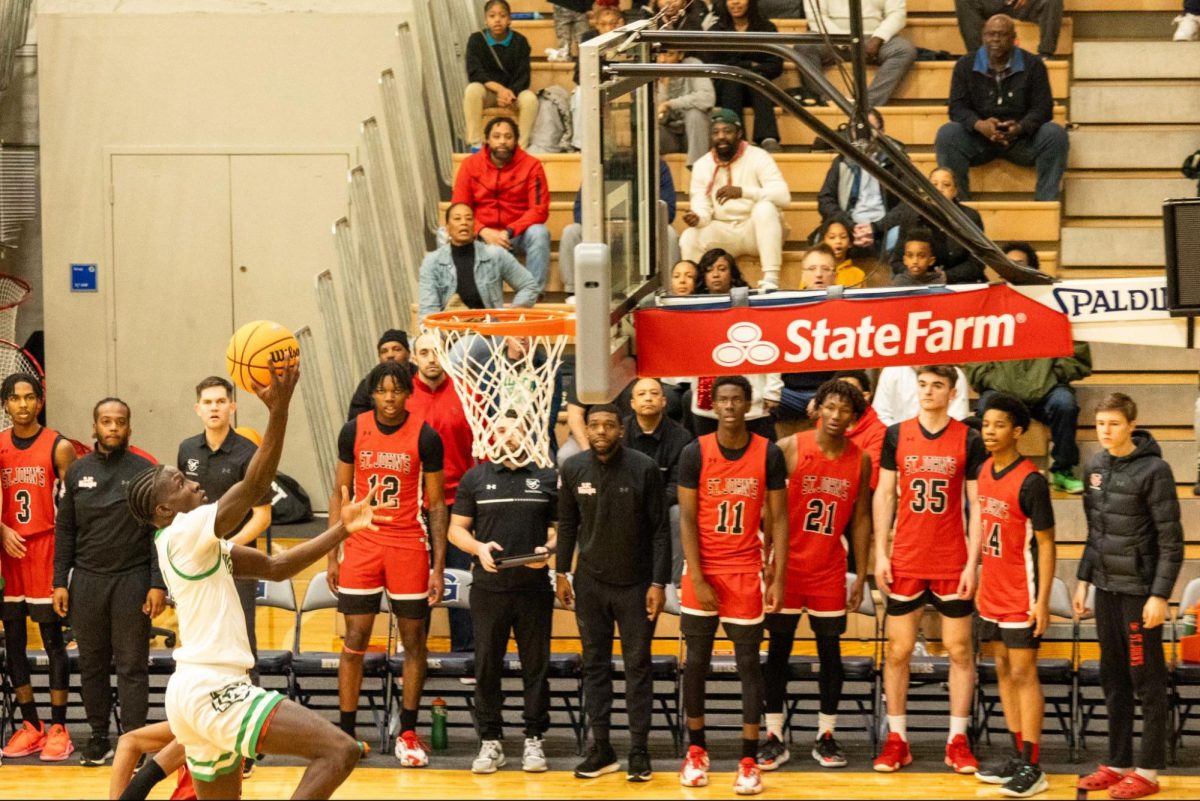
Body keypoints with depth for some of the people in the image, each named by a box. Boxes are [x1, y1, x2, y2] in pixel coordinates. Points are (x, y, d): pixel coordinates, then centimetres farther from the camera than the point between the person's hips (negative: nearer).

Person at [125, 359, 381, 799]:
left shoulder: (203, 544, 20)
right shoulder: (185, 532, -8)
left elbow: (275, 567, 18)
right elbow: (256, 485, -18)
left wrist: (341, 530, 12)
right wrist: (278, 409, -22)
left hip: (197, 691, 11)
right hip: (212, 690, -11)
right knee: (340, 750, -18)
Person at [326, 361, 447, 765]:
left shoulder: (426, 437, -6)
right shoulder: (354, 431, 0)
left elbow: (437, 504, -2)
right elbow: (340, 494, 8)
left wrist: (439, 566, -6)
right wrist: (332, 555, 2)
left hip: (409, 545, -1)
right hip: (362, 543, 1)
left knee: (413, 640, 5)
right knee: (355, 641, 0)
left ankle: (408, 734, 14)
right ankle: (345, 735, 6)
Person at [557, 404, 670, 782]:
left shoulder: (644, 468, -11)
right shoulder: (574, 468, -2)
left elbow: (661, 530, -8)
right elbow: (567, 524, 8)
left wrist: (659, 583, -10)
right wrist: (562, 573, 5)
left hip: (636, 584, -3)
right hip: (590, 583, 3)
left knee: (638, 665, 3)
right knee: (595, 664, 7)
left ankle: (639, 750, 9)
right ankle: (601, 747, 14)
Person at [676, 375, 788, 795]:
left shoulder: (769, 454, -3)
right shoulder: (695, 453, -4)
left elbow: (778, 518, 0)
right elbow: (687, 518, -5)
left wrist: (778, 577, -7)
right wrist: (698, 578, -12)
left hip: (746, 571, 0)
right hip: (703, 571, 0)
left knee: (749, 664, 1)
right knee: (696, 662, 7)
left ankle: (749, 761, 2)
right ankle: (696, 750, 20)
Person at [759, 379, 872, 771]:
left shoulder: (860, 460, 1)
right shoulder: (789, 448, -8)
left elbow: (861, 517, 7)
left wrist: (861, 573, 4)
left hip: (830, 569, 2)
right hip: (788, 564, -2)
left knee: (830, 650, 6)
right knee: (778, 650, 3)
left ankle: (826, 736, 14)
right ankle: (775, 737, 8)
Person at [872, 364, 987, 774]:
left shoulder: (969, 440, -2)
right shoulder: (896, 435, 2)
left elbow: (977, 505, -1)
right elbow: (884, 495, 6)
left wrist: (973, 561, -7)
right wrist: (880, 553, -1)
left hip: (953, 563, -1)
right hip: (905, 562, 1)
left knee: (960, 649, 3)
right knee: (898, 650, 4)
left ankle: (958, 740, 9)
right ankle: (896, 740, 11)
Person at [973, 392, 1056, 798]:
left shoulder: (1031, 480, -17)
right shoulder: (984, 471, 6)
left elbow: (1046, 544, -14)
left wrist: (1042, 600, -17)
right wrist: (979, 580, 16)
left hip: (1021, 596, -8)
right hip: (992, 593, 8)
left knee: (1023, 674, -5)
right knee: (1004, 671, 12)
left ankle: (1032, 768, -3)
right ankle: (1018, 757, 20)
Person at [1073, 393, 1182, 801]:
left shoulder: (1153, 470, -12)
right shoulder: (1096, 466, 7)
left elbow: (1171, 540, -12)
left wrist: (1160, 595, -15)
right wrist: (1084, 579, 13)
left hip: (1139, 591, -7)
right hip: (1106, 588, 7)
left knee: (1147, 682, 0)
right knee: (1113, 679, 12)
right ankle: (1117, 763, 19)